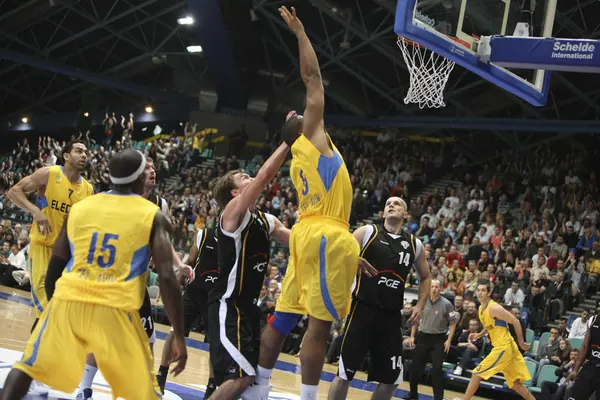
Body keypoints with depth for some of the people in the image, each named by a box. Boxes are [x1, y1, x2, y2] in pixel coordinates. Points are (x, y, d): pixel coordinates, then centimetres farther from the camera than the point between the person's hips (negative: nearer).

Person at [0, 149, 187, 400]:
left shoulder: (79, 208, 14)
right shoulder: (153, 216, 4)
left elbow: (55, 267, 18)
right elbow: (167, 278, -5)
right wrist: (179, 336, -2)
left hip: (68, 301, 3)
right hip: (115, 309, -3)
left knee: (29, 365, 20)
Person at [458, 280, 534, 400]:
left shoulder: (494, 308, -17)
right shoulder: (481, 309, 10)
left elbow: (515, 322, -16)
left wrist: (521, 342, -11)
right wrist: (479, 335, 9)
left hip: (503, 348, -9)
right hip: (503, 348, 9)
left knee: (476, 374, -6)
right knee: (515, 384, 13)